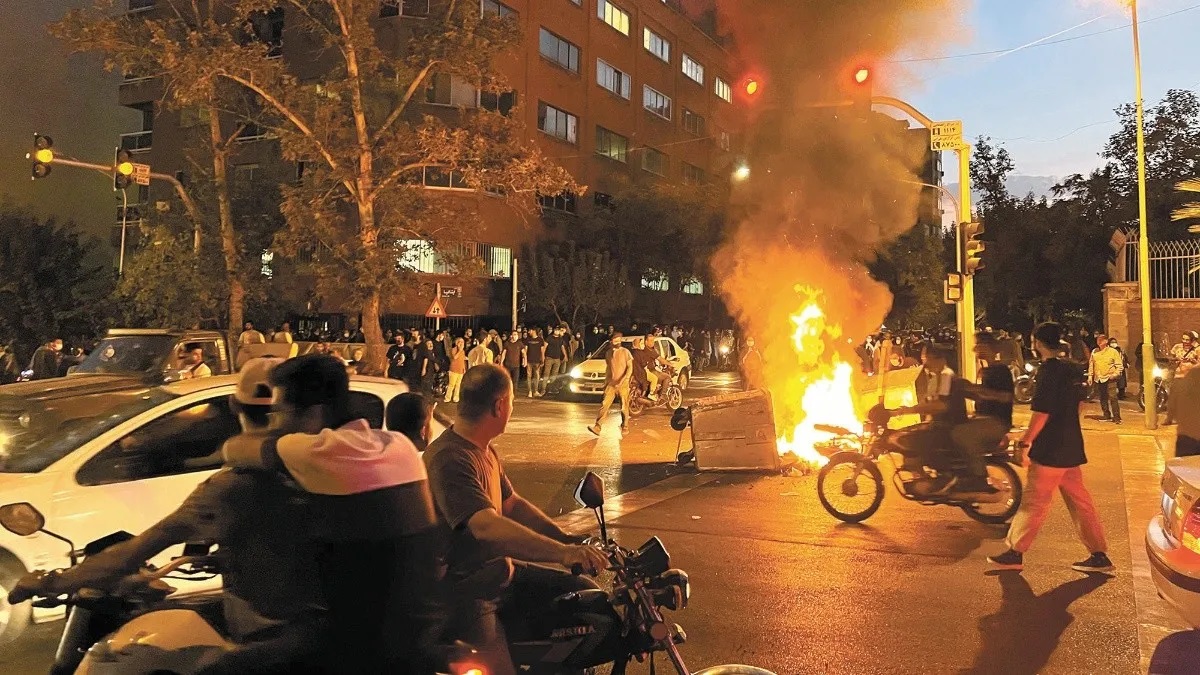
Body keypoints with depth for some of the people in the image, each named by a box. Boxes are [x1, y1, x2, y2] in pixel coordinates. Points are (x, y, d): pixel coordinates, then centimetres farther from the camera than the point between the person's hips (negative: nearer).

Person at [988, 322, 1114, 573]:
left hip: (1050, 451, -8)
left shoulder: (1048, 370, -17)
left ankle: (1015, 553, 6)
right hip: (1072, 449, 8)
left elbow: (1041, 413, -21)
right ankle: (1099, 555, 17)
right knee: (1080, 501, 13)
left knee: (1033, 503, -1)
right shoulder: (1072, 370, 9)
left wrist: (1024, 442, -15)